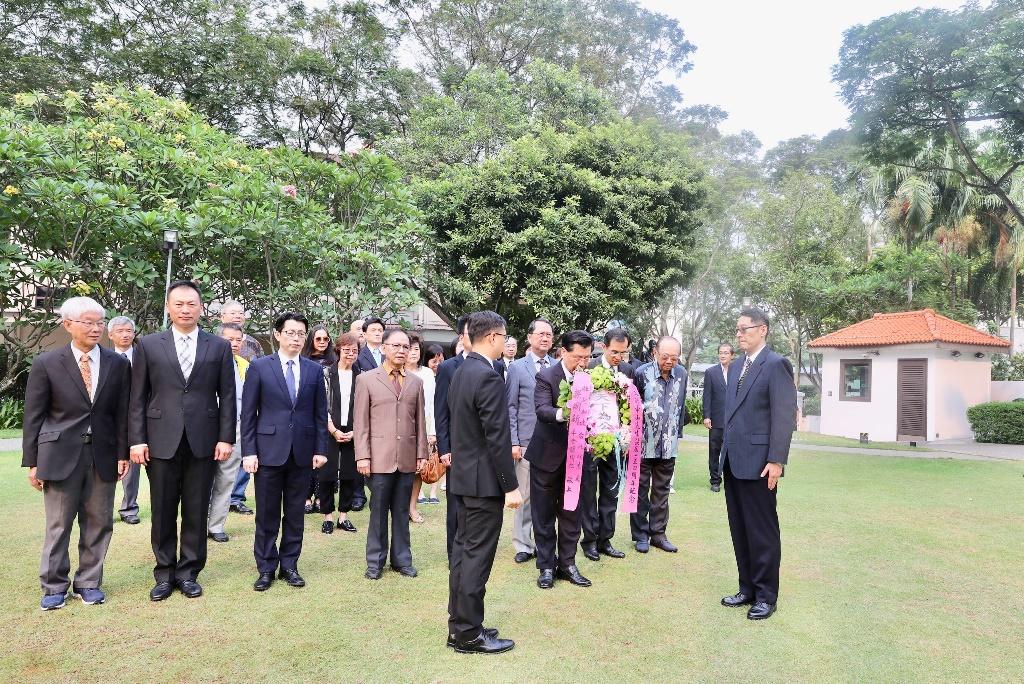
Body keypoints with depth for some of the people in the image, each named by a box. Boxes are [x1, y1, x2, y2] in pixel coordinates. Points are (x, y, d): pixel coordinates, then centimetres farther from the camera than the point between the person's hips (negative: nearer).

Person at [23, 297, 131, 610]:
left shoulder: (118, 364, 3)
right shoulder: (46, 363, -2)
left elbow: (122, 413, 5)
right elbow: (33, 417, 1)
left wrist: (123, 453, 0)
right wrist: (32, 462, -1)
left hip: (103, 455, 2)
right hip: (61, 455, -2)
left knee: (98, 522, 9)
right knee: (58, 524, 7)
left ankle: (89, 582, 24)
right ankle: (54, 586, 22)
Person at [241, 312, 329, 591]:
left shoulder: (314, 370, 6)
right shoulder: (259, 367, -1)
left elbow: (320, 413, 7)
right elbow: (248, 413, -1)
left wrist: (320, 449, 2)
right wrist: (248, 451, -6)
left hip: (303, 452, 2)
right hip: (269, 450, -2)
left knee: (295, 513, 10)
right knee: (267, 514, 7)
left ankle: (289, 565, 23)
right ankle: (266, 568, 21)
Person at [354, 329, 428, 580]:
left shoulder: (415, 382, 10)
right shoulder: (366, 379, 1)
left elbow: (420, 421, 11)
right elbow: (360, 421, -1)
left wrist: (422, 453, 6)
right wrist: (362, 455, -7)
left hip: (407, 458, 3)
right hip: (380, 457, -2)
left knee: (402, 511, 10)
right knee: (378, 511, 6)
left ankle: (401, 559, 22)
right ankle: (375, 561, 19)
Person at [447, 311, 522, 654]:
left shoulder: (460, 372, 9)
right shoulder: (488, 376, -20)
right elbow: (497, 436, -22)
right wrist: (511, 485, -17)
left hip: (463, 474, 10)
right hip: (484, 479, -10)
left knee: (463, 551, 15)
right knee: (477, 556, -1)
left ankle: (459, 625, 25)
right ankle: (469, 634, 10)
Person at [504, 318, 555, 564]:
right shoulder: (517, 367, 2)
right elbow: (510, 407, 1)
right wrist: (513, 442, -6)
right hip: (526, 441, -2)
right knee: (524, 496, 3)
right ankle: (523, 545, 15)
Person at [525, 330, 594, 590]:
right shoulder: (546, 377, -15)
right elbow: (542, 409, -29)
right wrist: (562, 414, -50)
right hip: (547, 455, -4)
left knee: (571, 513, 12)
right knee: (544, 514, 7)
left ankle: (567, 564, 25)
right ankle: (546, 566, 20)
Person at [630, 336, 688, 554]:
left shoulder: (681, 374, 1)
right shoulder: (642, 373, -13)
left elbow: (681, 406, 11)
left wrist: (678, 434, 13)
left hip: (668, 446, 4)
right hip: (644, 444, -4)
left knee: (662, 491, 13)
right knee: (641, 490, 7)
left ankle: (658, 533, 24)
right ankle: (640, 535, 18)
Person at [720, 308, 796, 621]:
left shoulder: (776, 365, -10)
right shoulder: (735, 366, 15)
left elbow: (785, 416, -14)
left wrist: (776, 461, -18)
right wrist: (726, 451, 14)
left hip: (758, 462, -8)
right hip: (733, 461, 8)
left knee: (762, 531, 3)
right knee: (739, 530, 14)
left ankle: (766, 595, 15)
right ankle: (747, 589, 26)